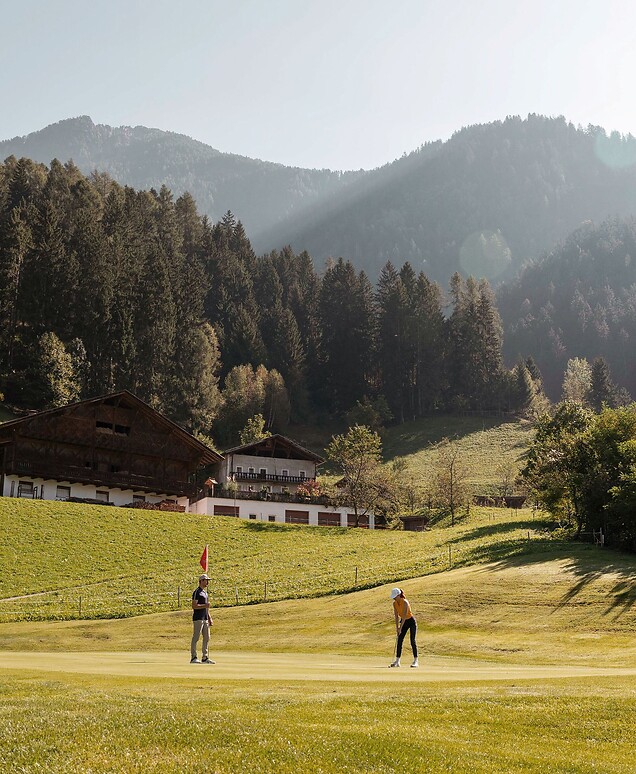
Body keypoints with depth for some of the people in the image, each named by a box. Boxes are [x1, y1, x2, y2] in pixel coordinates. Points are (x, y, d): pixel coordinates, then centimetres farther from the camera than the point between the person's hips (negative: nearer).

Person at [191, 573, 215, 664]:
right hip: (198, 618, -9)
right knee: (196, 638, -6)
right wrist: (205, 605, -21)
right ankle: (193, 658, -4)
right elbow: (194, 606, -16)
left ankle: (205, 658, 12)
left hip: (205, 619, 9)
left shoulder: (205, 592, 20)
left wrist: (209, 618, 18)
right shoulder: (196, 592, -9)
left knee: (207, 638, 8)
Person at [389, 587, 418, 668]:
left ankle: (415, 661, -3)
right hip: (404, 622, 7)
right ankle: (397, 661, 0)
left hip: (411, 621, -7)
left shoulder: (405, 602, -26)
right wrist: (397, 628, -9)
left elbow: (404, 616, -28)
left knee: (412, 641, -9)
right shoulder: (394, 603, -5)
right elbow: (396, 616, -3)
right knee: (399, 641, -1)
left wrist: (400, 628, -29)